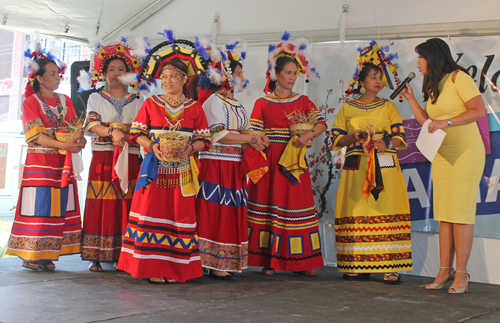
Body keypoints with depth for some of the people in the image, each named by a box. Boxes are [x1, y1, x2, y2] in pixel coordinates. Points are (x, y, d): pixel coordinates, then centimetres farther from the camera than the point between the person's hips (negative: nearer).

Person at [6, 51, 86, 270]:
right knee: (38, 205, -6)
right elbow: (35, 135, -11)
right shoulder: (31, 102, -1)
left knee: (59, 207, 2)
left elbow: (77, 127, 9)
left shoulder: (65, 101, 15)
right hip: (39, 162, -5)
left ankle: (47, 255, 8)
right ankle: (30, 255, 1)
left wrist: (80, 141, -14)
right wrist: (62, 145, -23)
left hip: (63, 163, 5)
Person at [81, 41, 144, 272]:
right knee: (101, 206, -6)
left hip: (129, 158, 1)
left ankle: (123, 255, -1)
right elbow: (92, 123, -2)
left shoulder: (138, 101, 16)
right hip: (102, 157, -1)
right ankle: (96, 257, -3)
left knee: (126, 205, -4)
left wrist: (126, 135, -15)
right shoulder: (96, 98, 14)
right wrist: (112, 132, -20)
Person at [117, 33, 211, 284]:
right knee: (151, 214, -4)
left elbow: (203, 139, 6)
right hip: (155, 168, 0)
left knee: (180, 215, -1)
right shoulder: (151, 104, 8)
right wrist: (152, 145, -13)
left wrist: (190, 148, -14)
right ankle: (153, 267, 3)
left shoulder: (194, 108, 8)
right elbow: (137, 133, 5)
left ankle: (175, 268, 7)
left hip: (181, 170, 0)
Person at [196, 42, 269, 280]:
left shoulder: (236, 105, 20)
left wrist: (255, 141, 2)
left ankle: (221, 264, 10)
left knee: (231, 214, 6)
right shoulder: (214, 101, -7)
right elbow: (218, 135, -17)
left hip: (234, 167, 9)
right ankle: (213, 264, -3)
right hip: (216, 165, -9)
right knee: (215, 213, -7)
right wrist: (250, 139, -15)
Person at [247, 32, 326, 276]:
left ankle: (299, 261, 5)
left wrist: (308, 135, -20)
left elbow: (321, 124, -1)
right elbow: (254, 133, 0)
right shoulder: (262, 104, 6)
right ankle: (268, 260, 5)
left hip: (295, 161, 2)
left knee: (297, 205, 0)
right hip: (269, 161, -1)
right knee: (268, 204, -1)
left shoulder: (303, 101, 10)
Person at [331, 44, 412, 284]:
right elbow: (336, 139, 9)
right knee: (356, 214, -5)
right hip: (356, 168, 0)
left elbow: (400, 138, 5)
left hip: (384, 167, 0)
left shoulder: (388, 106, 11)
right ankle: (359, 266, 3)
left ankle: (390, 267, -7)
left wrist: (386, 143, -15)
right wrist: (353, 137, -10)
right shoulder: (348, 107, 10)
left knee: (386, 212, -8)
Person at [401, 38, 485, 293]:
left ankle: (461, 273, -5)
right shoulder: (433, 86, 18)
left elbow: (479, 110, -17)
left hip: (465, 152, -8)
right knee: (444, 214, 3)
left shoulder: (458, 77, -7)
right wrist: (410, 98, 13)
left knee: (460, 212, -8)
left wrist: (446, 122, -23)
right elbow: (426, 122, 19)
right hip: (442, 155, 8)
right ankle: (445, 270, 6)